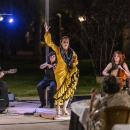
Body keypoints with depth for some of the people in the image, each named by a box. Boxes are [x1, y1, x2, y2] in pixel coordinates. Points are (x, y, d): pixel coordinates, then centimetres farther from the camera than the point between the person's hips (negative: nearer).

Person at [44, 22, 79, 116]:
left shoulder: (71, 52, 5)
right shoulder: (58, 50, -5)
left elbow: (75, 59, 18)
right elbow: (50, 43, -9)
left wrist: (73, 64, -3)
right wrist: (47, 32, -16)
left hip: (69, 73, 4)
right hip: (60, 72, -4)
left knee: (69, 90, 5)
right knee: (60, 90, -5)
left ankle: (64, 108, 17)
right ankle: (58, 109, 4)